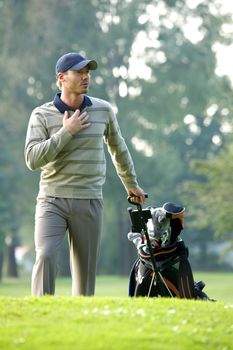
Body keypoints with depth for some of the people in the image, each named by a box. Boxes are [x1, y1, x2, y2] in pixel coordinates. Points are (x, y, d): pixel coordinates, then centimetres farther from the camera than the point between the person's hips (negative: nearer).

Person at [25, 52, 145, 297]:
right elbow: (33, 160, -13)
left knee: (86, 268, 2)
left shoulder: (103, 110, 6)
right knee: (45, 256, -20)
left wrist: (131, 184, 31)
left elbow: (117, 147, 23)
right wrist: (67, 132, -13)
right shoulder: (42, 115, -2)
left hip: (89, 203, 2)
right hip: (52, 201, -2)